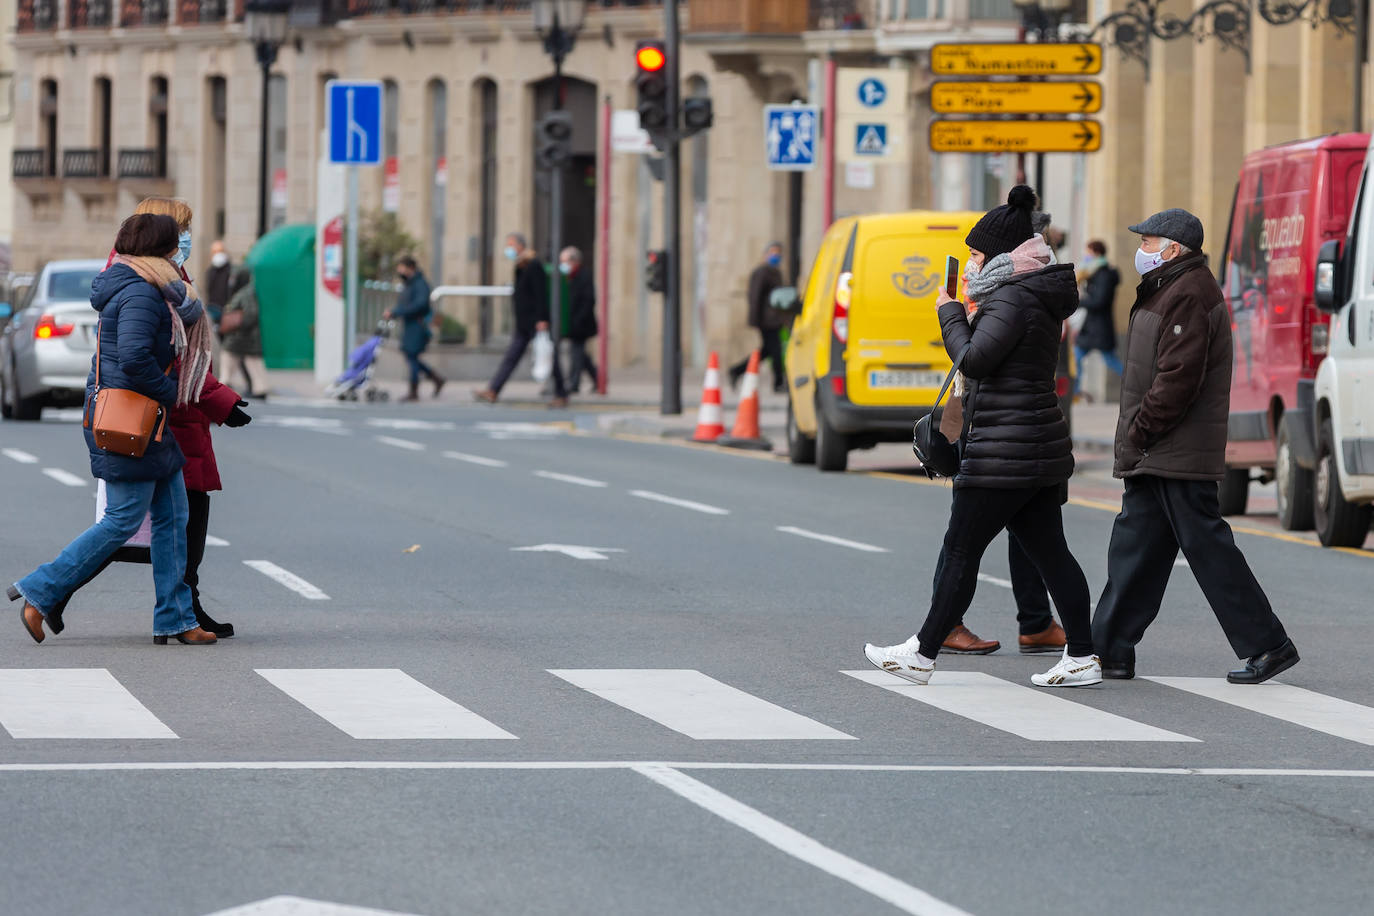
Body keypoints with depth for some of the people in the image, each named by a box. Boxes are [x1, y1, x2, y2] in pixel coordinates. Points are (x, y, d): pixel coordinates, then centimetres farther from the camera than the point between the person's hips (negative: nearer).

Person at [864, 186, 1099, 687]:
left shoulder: (1012, 298, -15)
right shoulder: (1038, 298, 15)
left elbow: (974, 359, -22)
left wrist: (950, 313, -7)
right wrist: (973, 304, 17)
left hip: (1004, 452, -10)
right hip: (1040, 447, 10)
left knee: (960, 551, -2)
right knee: (1049, 552, 9)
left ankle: (923, 654, 5)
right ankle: (1082, 657, 5)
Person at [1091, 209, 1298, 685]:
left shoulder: (1188, 295, -16)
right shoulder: (1170, 290, 18)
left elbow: (1178, 378, -23)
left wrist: (1138, 432, -16)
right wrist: (1136, 437, 17)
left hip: (1179, 459, -11)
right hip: (1156, 458, 11)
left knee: (1207, 547, -7)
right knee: (1134, 547, 10)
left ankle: (1266, 645, -1)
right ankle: (1110, 651, 12)